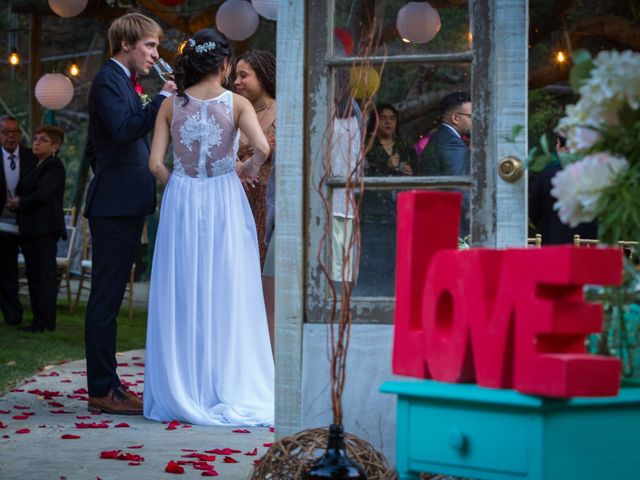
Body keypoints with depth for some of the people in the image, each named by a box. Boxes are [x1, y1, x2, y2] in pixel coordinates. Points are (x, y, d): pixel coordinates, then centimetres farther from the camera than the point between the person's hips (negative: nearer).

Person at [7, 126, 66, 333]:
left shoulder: (53, 167, -10)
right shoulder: (39, 166, 21)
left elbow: (42, 195, -20)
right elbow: (25, 192, 24)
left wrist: (19, 203, -6)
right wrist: (16, 201, 3)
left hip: (45, 229, -10)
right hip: (32, 230, 10)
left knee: (43, 275, -8)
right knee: (35, 276, 10)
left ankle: (45, 323, -7)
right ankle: (40, 320, 14)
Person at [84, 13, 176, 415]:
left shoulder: (121, 81, 21)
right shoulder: (109, 80, -10)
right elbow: (124, 129, -26)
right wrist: (163, 99, -21)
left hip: (123, 205, 11)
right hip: (116, 204, -11)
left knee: (109, 298, 13)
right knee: (106, 299, -8)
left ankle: (107, 383, 18)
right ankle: (103, 390, -7)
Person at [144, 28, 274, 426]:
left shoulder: (172, 106, 2)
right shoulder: (237, 103, -4)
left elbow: (156, 164, -3)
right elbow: (262, 148, -19)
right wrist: (248, 168, 1)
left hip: (181, 204, 2)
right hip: (225, 204, -2)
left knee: (183, 298, 7)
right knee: (227, 297, 4)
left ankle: (182, 390, 10)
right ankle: (231, 389, 7)